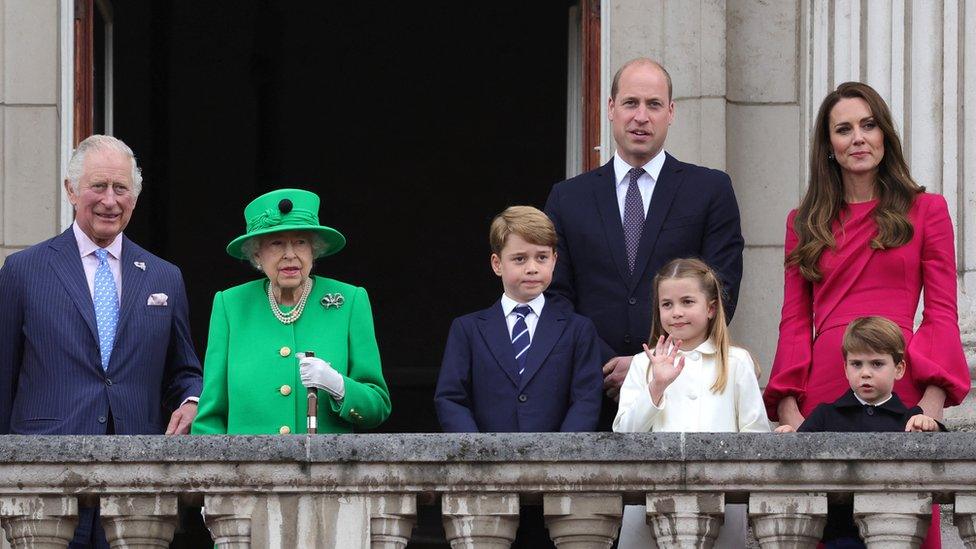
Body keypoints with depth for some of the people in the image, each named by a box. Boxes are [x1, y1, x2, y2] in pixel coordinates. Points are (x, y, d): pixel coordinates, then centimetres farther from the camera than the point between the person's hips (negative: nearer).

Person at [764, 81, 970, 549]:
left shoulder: (925, 210, 10)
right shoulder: (805, 224, 17)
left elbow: (941, 313, 4)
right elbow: (795, 321, 12)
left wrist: (933, 400, -11)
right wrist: (788, 406, -4)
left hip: (901, 389, -2)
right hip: (822, 391, 2)